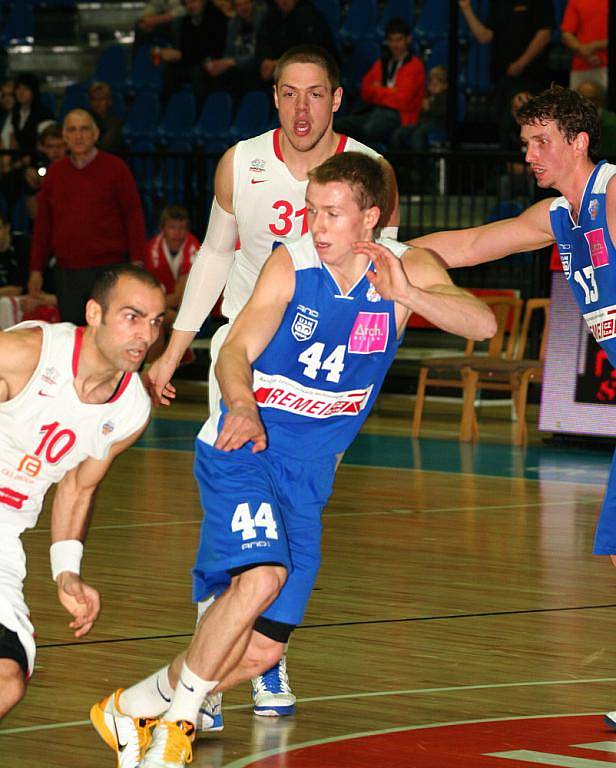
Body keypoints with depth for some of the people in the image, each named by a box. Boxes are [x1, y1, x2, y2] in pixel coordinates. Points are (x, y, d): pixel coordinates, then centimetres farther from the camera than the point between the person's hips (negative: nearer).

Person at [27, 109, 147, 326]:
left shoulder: (115, 168, 1)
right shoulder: (55, 173, 12)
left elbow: (134, 216, -1)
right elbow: (42, 224, 15)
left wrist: (137, 262, -9)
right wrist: (36, 269, 10)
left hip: (108, 270, -4)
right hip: (66, 273, 4)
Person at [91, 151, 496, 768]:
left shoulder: (408, 270, -5)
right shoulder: (291, 265, -12)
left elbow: (483, 323, -21)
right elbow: (235, 352, -21)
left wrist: (409, 295, -38)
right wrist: (241, 408, -43)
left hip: (309, 473, 4)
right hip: (244, 447, -4)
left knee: (261, 652, 2)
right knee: (261, 576, -31)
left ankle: (132, 709, 23)